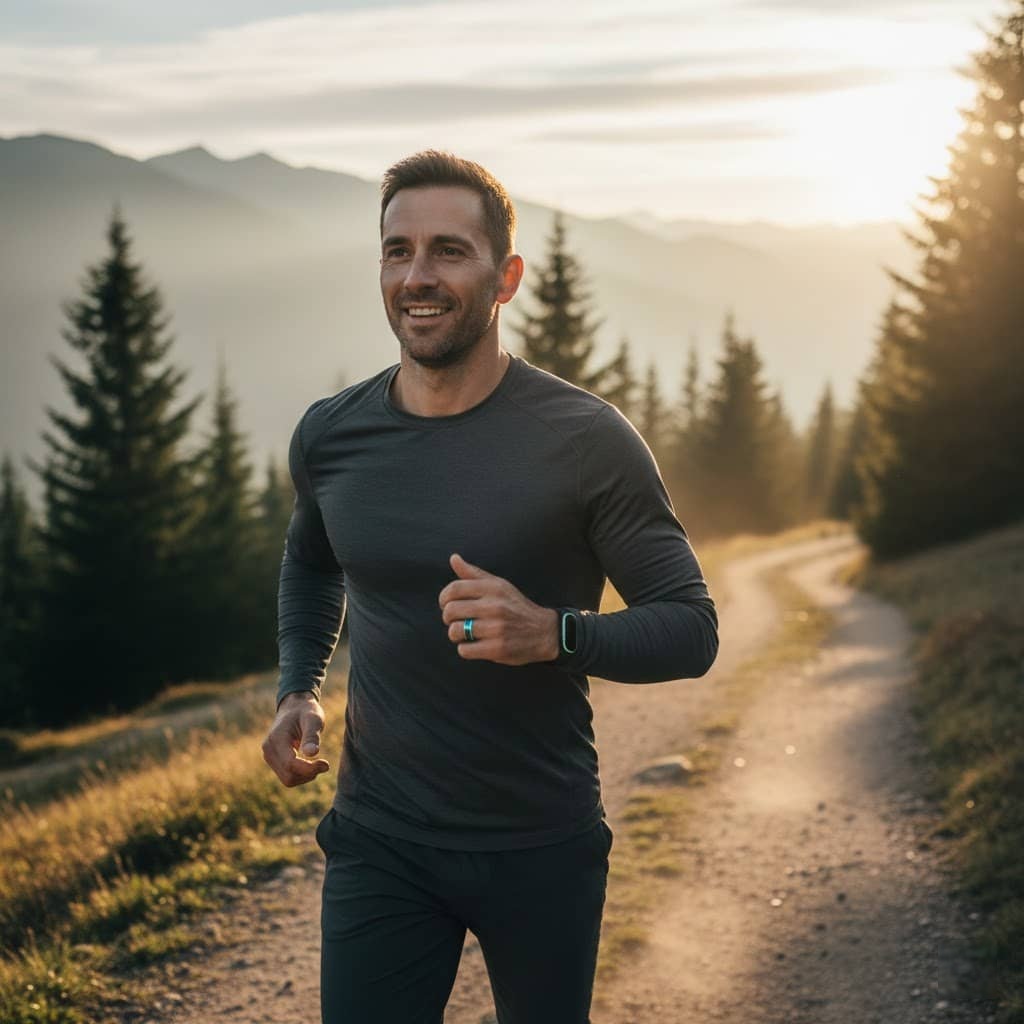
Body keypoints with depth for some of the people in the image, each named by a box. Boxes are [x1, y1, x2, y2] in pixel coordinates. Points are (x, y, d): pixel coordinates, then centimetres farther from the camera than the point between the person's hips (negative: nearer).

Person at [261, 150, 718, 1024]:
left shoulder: (586, 441, -13)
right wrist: (298, 689, 3)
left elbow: (690, 629, -11)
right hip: (378, 843, 2)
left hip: (543, 848, -1)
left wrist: (552, 632, -29)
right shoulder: (329, 435, -1)